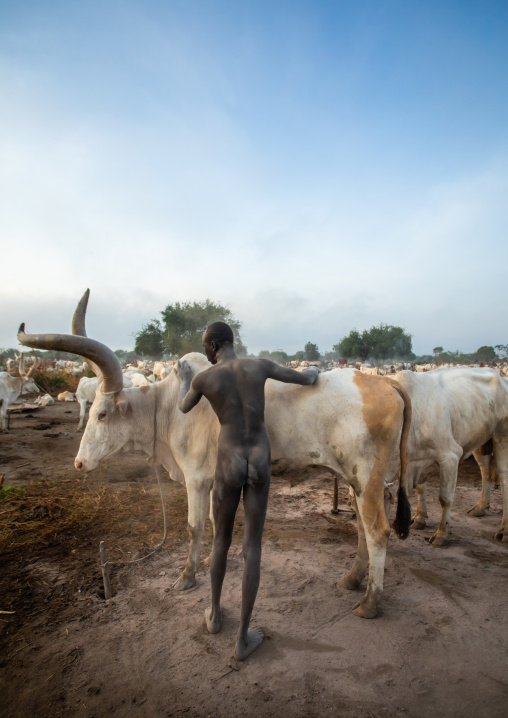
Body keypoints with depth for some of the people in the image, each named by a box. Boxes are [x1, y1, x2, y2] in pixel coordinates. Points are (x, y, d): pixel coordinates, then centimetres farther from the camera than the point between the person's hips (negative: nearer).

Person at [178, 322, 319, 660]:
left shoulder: (202, 378, -5)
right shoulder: (260, 365, -3)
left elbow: (184, 406, 17)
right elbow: (306, 378, 9)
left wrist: (185, 377, 36)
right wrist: (314, 369, 34)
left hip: (228, 464, -1)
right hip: (260, 463, 1)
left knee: (221, 539, 23)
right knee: (253, 547, 10)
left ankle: (215, 613, 43)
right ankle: (243, 638, 20)